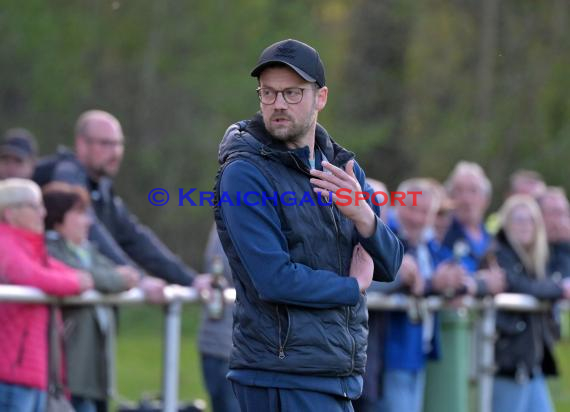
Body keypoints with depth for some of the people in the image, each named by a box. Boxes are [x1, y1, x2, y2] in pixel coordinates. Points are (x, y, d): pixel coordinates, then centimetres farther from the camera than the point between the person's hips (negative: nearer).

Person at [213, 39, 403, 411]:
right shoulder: (244, 175, -10)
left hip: (339, 376, 7)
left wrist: (362, 215, -14)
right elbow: (274, 279, -19)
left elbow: (389, 266, 7)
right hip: (284, 377, -7)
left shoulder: (344, 168, 13)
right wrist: (353, 285, -5)